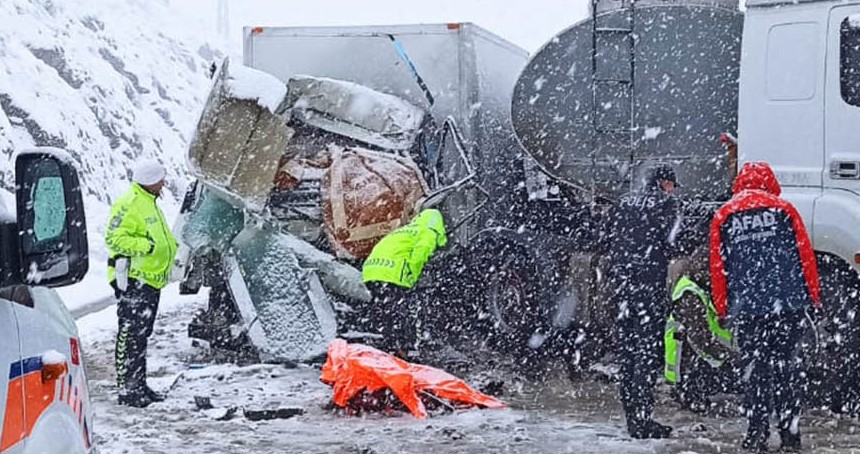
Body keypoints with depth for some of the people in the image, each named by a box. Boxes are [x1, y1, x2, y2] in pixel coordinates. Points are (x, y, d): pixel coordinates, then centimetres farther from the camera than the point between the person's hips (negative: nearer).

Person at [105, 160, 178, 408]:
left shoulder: (149, 203, 20)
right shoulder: (129, 205, -15)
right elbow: (114, 238, -22)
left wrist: (170, 245, 15)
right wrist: (147, 246, -24)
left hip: (150, 280, 11)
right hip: (133, 280, -11)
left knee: (142, 334, 15)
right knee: (131, 334, -10)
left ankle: (139, 386, 22)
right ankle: (127, 390, -10)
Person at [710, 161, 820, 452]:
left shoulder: (723, 216, 7)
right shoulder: (783, 209, 5)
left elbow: (717, 267, 6)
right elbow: (806, 255, 3)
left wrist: (722, 309, 12)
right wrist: (813, 296, 11)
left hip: (746, 307, 0)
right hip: (789, 304, 0)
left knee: (754, 369, 5)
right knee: (788, 367, 8)